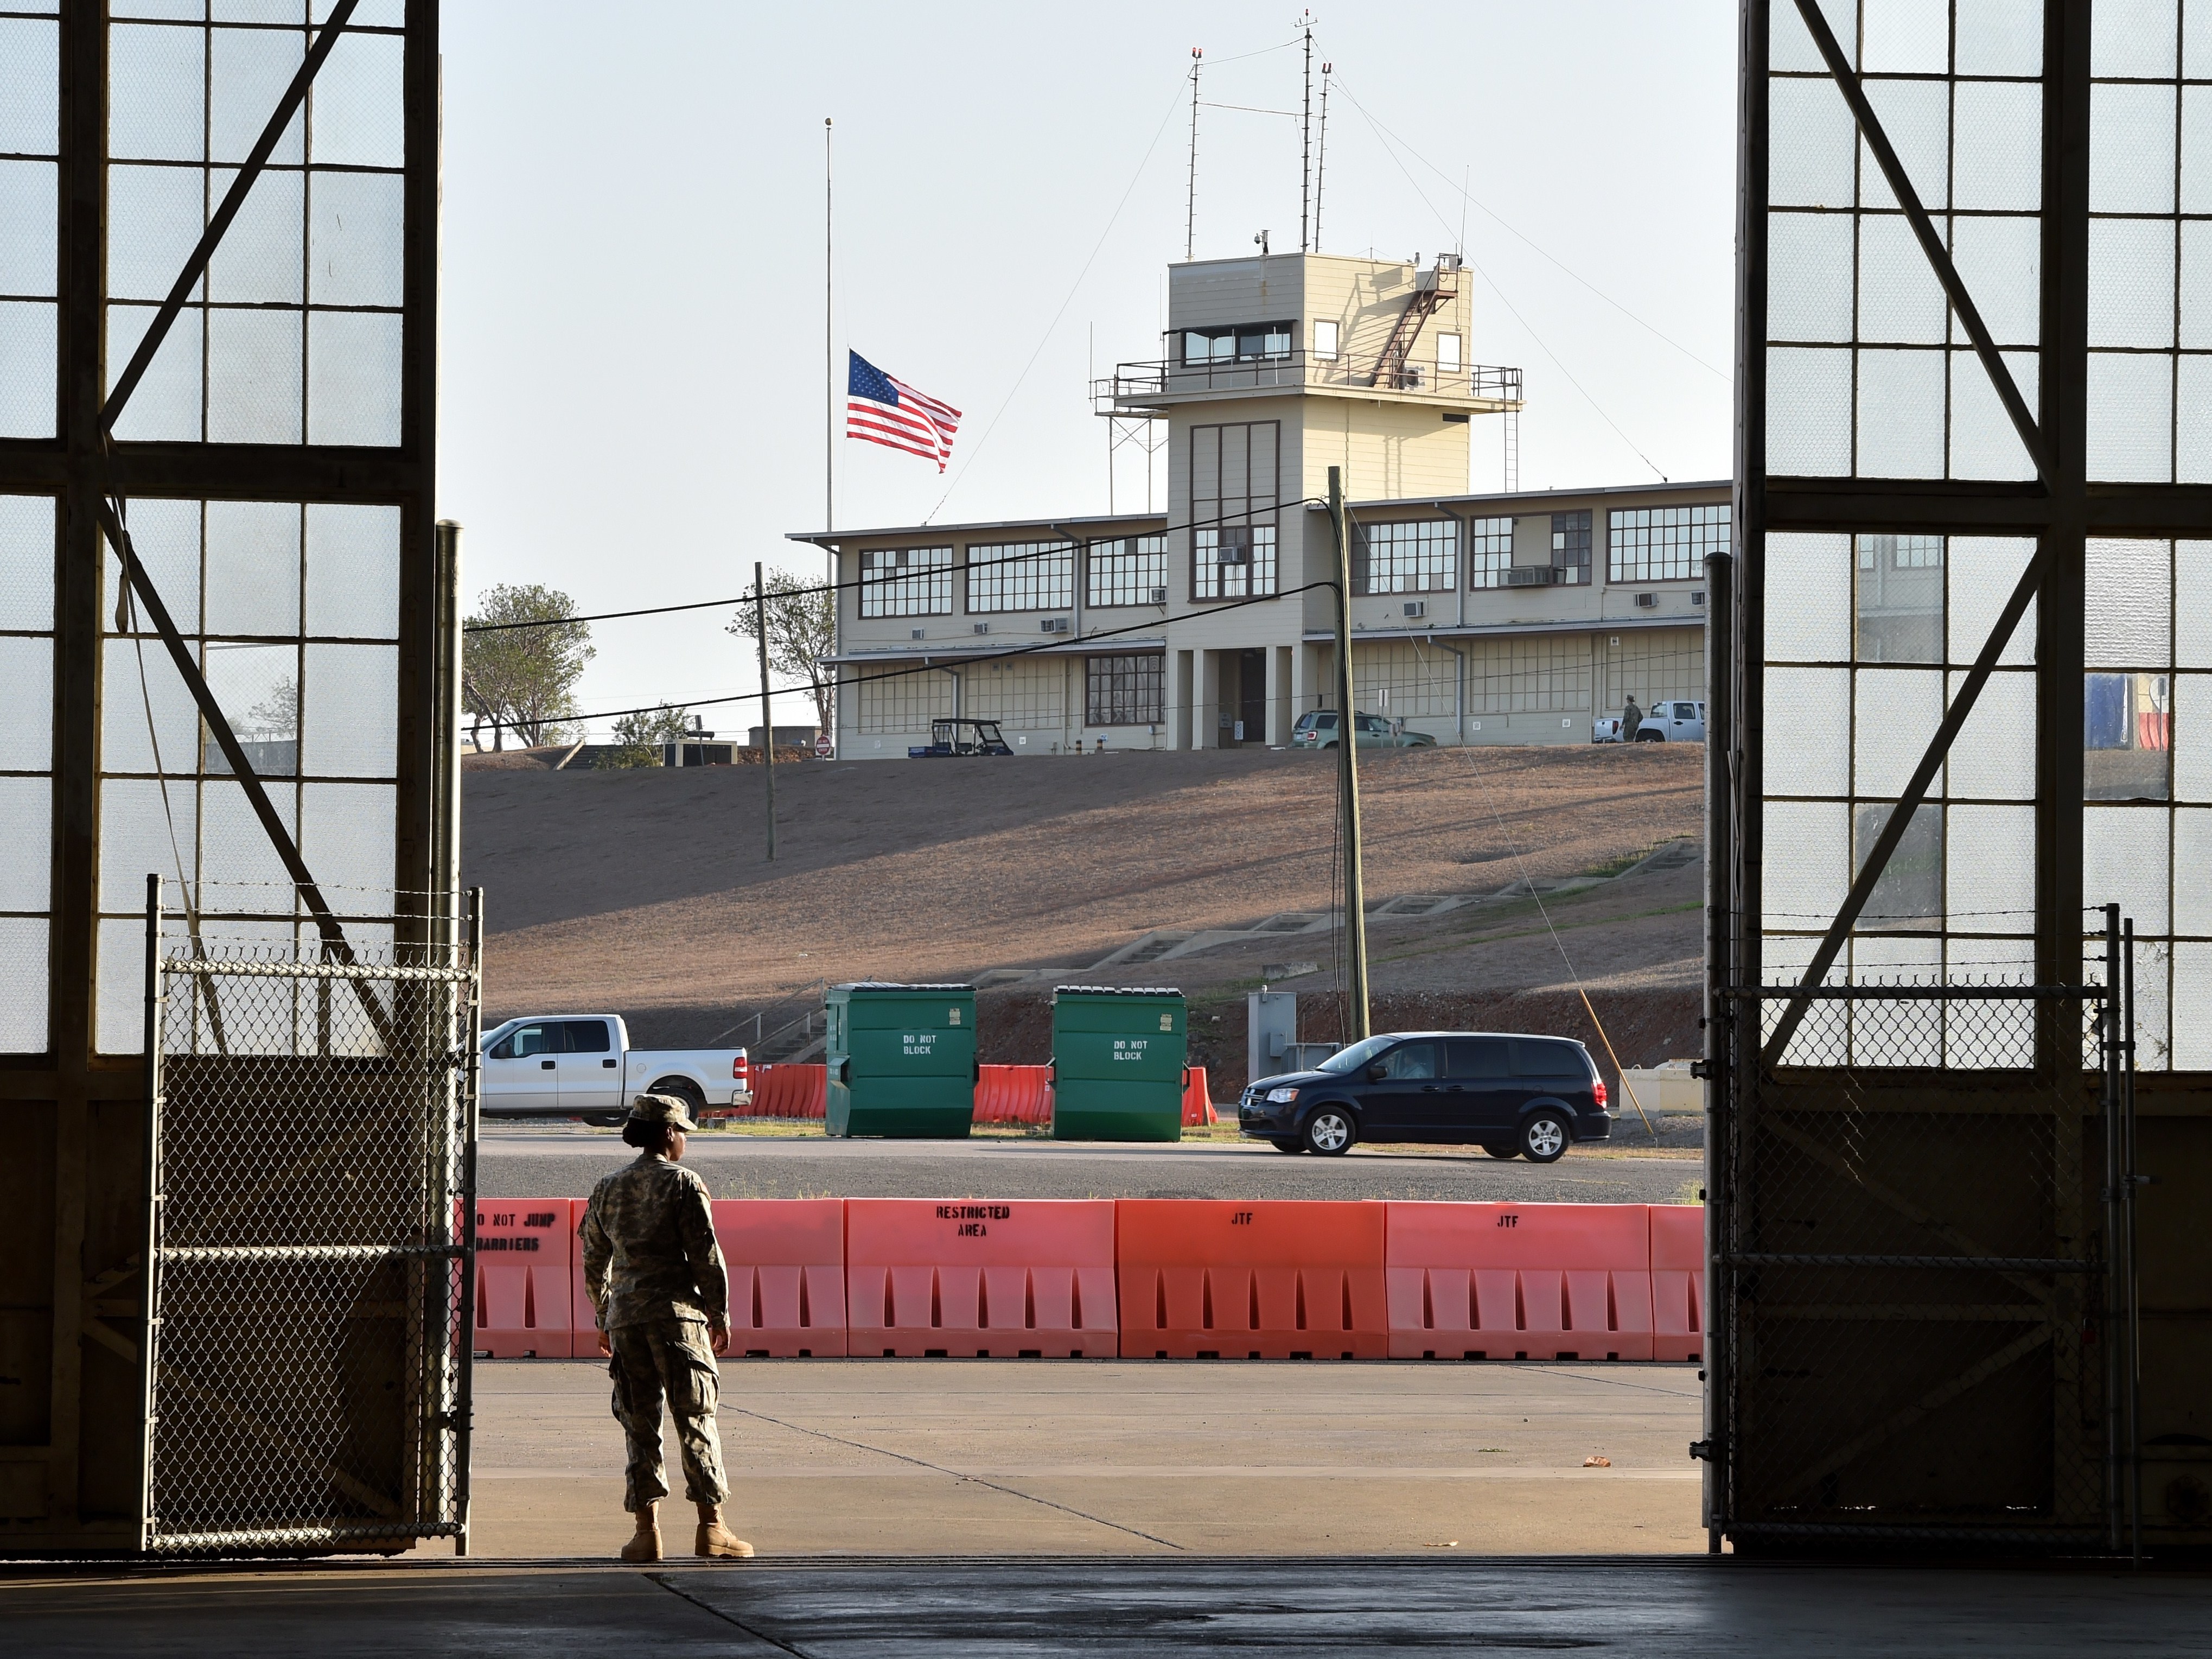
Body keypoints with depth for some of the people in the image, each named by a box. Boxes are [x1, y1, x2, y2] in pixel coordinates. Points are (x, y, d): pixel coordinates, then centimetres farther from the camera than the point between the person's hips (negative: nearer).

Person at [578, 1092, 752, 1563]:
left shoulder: (608, 1189, 12)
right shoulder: (682, 1184, -4)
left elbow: (594, 1263, 17)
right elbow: (706, 1256, -7)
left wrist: (604, 1320, 26)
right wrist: (720, 1316, 1)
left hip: (624, 1314, 4)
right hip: (677, 1312, -4)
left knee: (639, 1423, 6)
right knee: (695, 1419, -1)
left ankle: (646, 1529, 3)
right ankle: (710, 1527, -4)